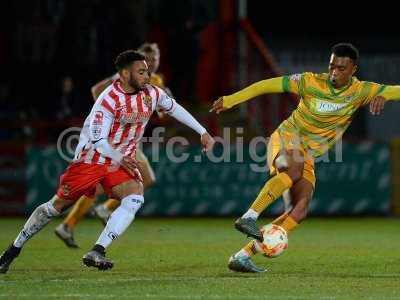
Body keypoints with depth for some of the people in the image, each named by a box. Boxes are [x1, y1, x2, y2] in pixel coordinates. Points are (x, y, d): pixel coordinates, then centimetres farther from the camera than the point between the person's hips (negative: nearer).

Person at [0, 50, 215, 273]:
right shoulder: (109, 99, -23)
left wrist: (203, 132, 14)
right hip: (92, 159, -5)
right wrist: (120, 159, -30)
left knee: (135, 199, -23)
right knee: (57, 205, 2)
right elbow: (98, 139, -22)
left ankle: (97, 252, -24)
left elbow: (175, 109, 13)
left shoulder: (152, 94, -4)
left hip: (123, 160, 5)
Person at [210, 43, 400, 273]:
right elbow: (268, 85, -7)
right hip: (285, 140, -4)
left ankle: (243, 256, -18)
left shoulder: (361, 91, -5)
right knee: (295, 170, -39)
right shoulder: (311, 82, -11)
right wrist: (229, 100, -8)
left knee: (302, 208, -16)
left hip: (307, 157, 4)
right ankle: (248, 218, -41)